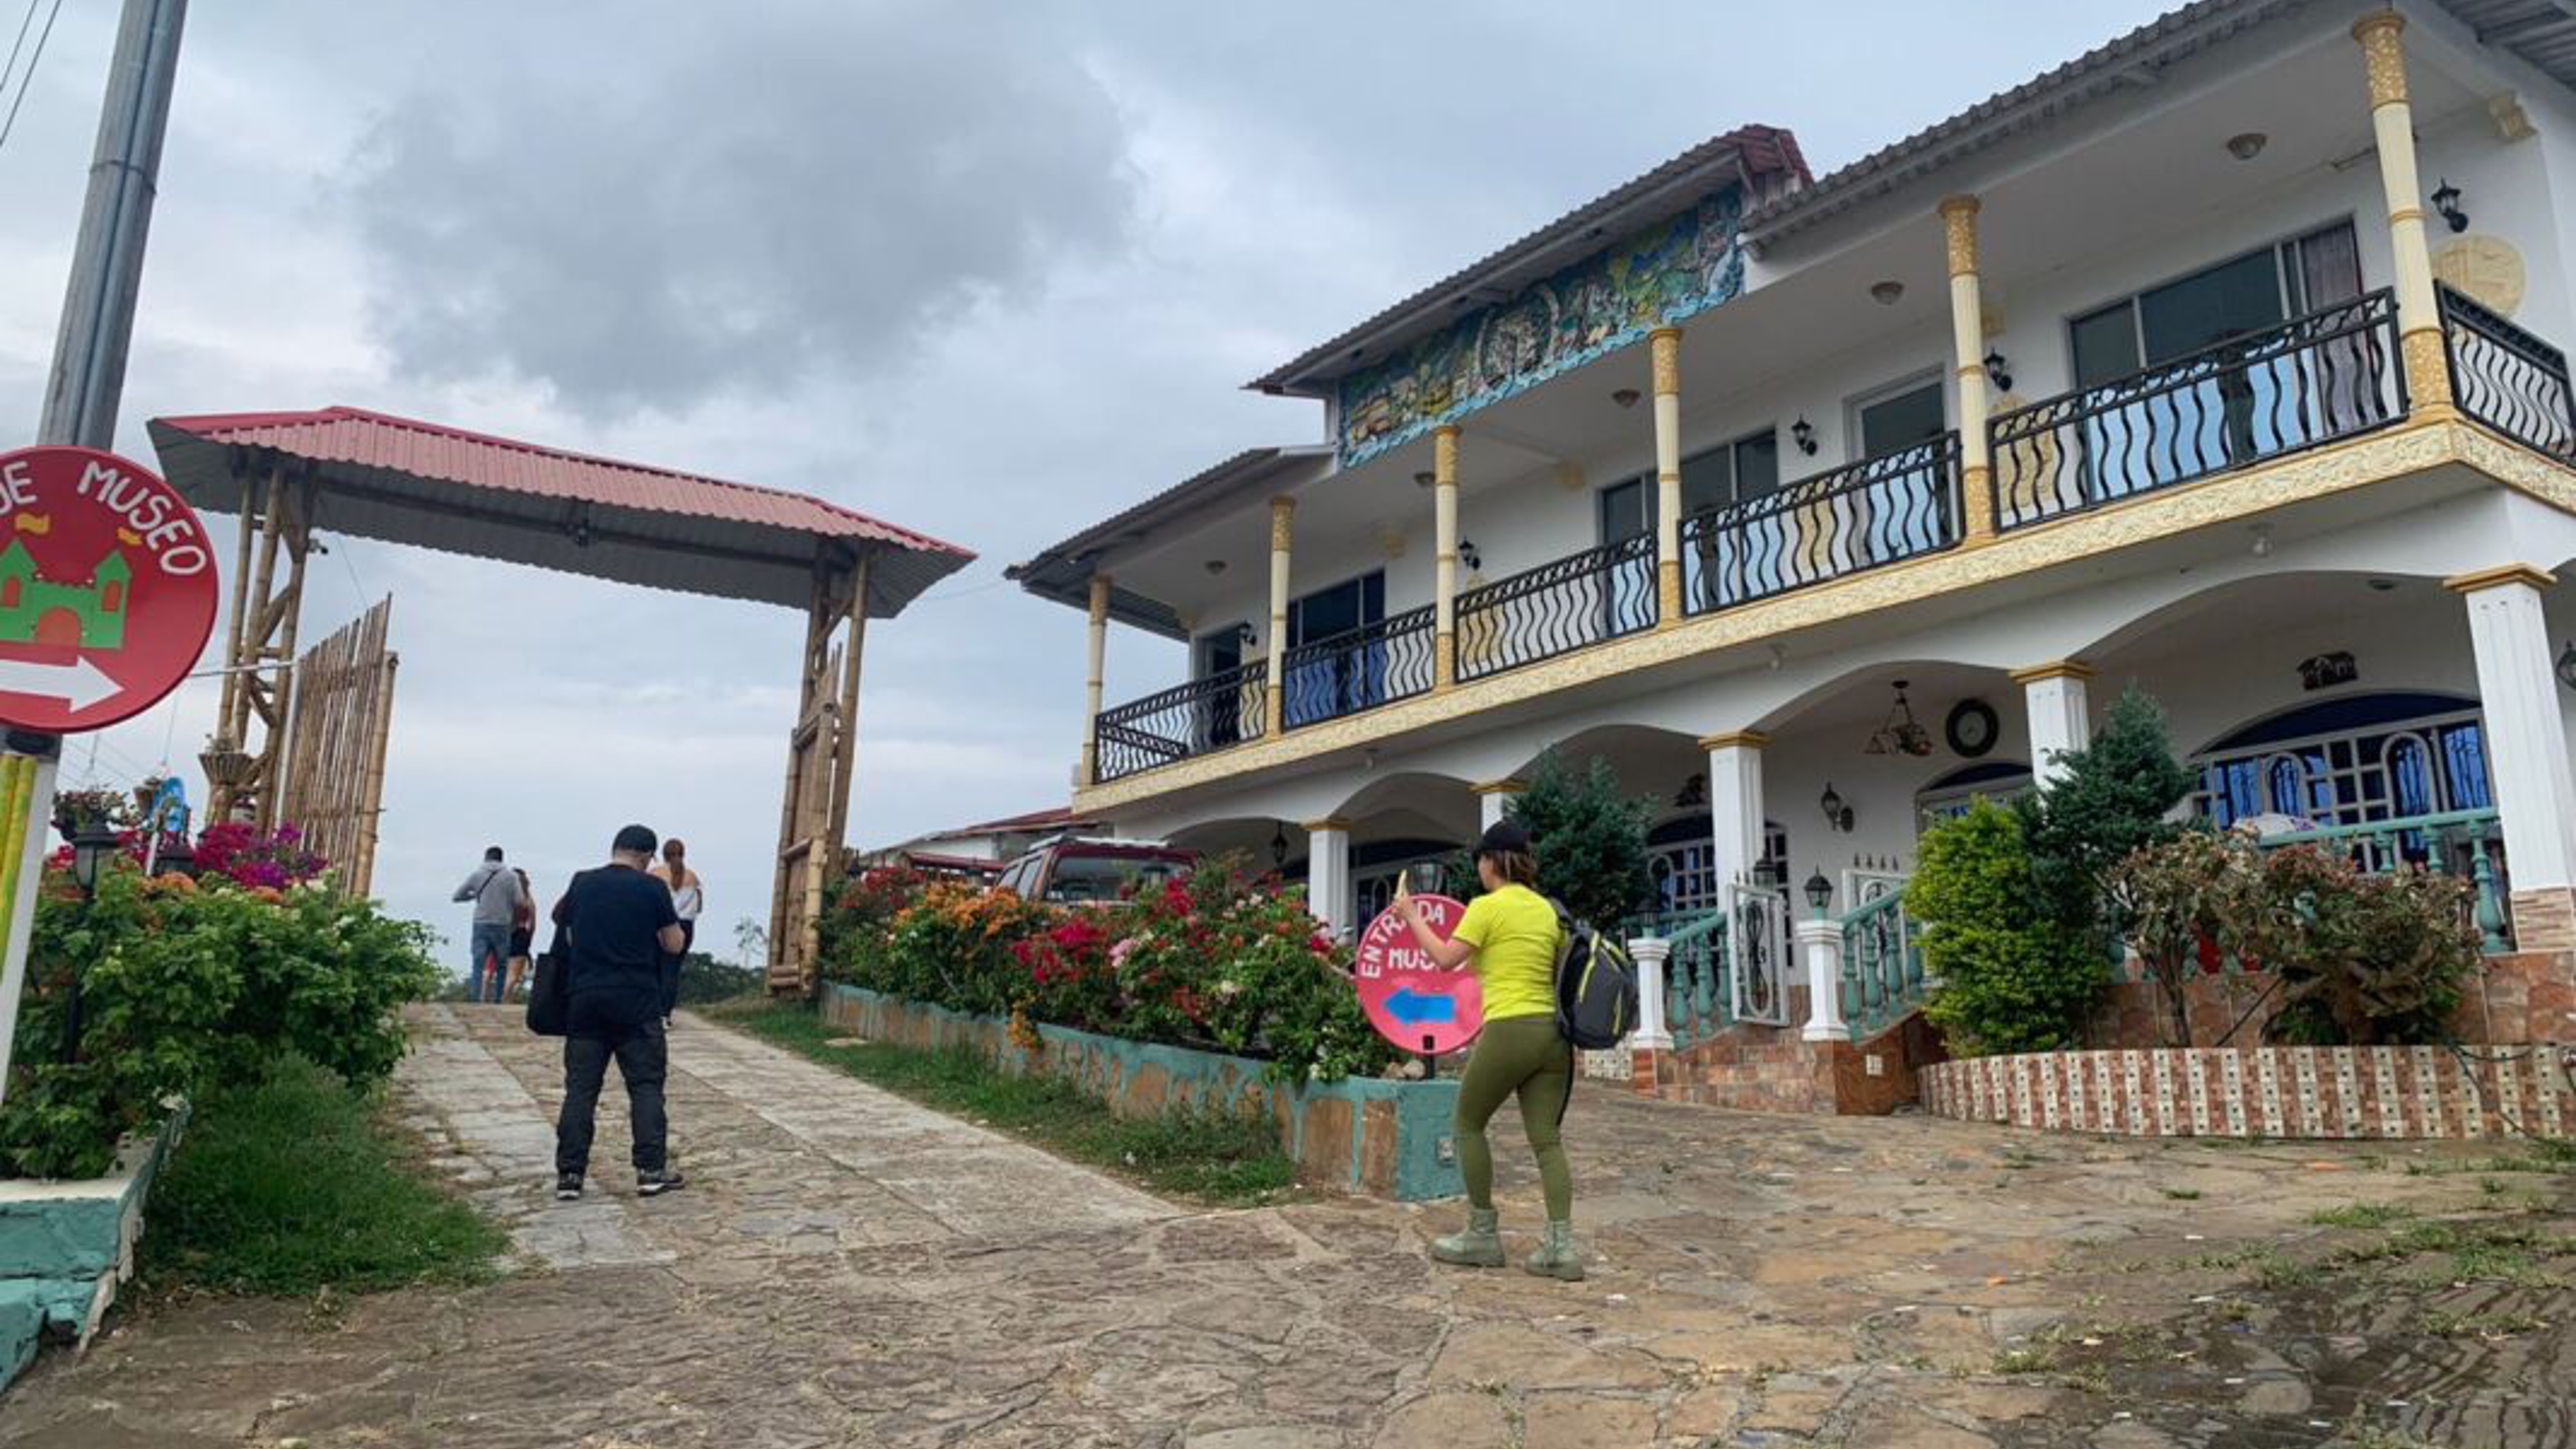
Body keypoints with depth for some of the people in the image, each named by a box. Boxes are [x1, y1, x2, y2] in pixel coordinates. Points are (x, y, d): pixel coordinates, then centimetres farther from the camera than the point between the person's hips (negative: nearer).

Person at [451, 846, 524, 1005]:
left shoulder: (477, 874, 5)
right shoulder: (510, 877, 1)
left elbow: (457, 896, 9)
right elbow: (518, 902, -7)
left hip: (481, 925, 1)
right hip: (502, 926, -1)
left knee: (478, 965, -2)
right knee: (501, 966, 10)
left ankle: (474, 998, -14)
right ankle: (498, 999, 8)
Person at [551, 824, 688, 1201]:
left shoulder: (581, 884, 5)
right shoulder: (652, 889, -5)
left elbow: (570, 938, 15)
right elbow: (674, 944, 1)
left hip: (585, 998, 3)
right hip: (638, 1001, -3)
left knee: (580, 1087, 7)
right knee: (646, 1085, 3)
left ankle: (569, 1174, 7)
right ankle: (651, 1170, 1)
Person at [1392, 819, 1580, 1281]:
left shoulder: (1487, 907, -6)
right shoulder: (1548, 909, 13)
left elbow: (1445, 959, -8)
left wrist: (1412, 917, 2)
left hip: (1509, 1031, -6)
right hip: (1552, 1031, 6)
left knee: (1468, 1124, 12)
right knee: (1547, 1139, 5)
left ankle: (1483, 1234, 15)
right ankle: (1561, 1246, -3)